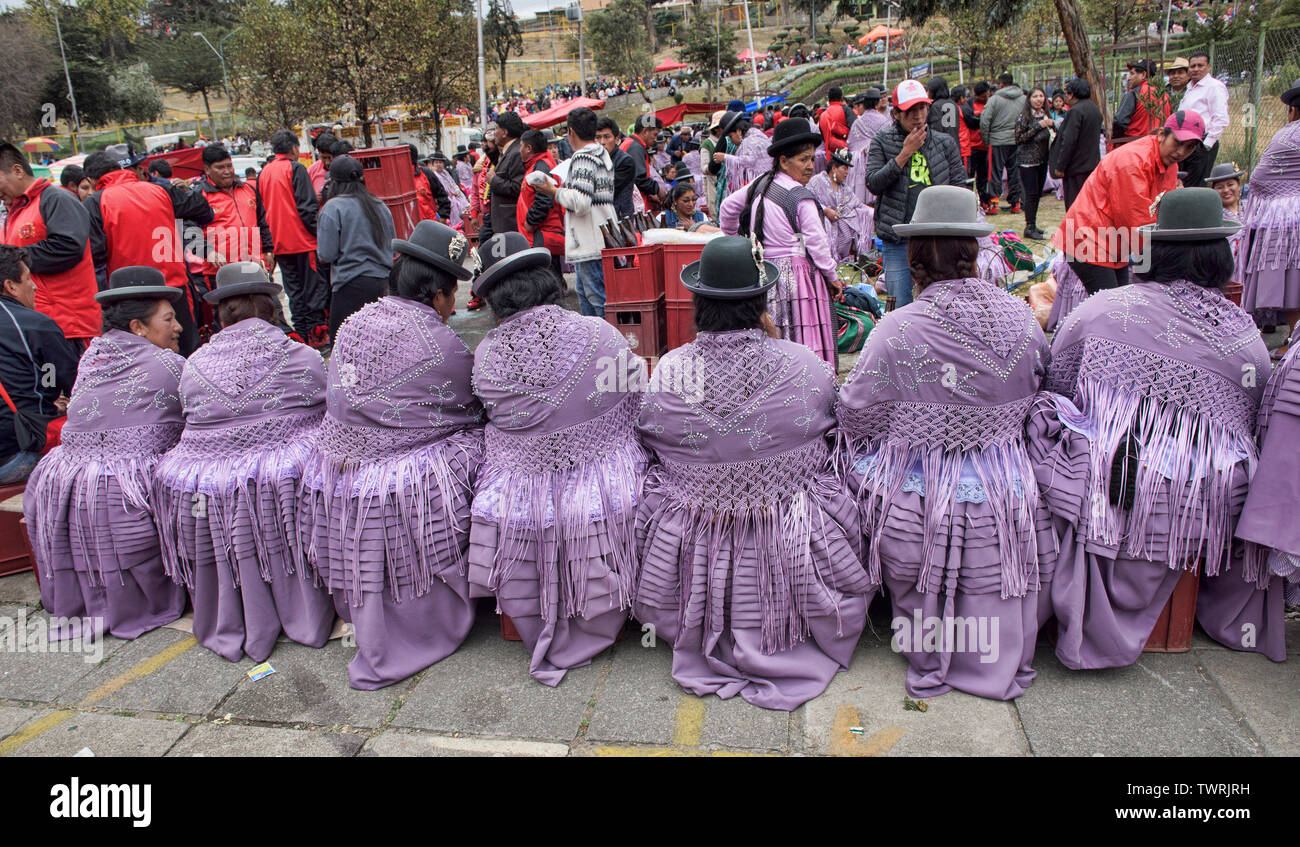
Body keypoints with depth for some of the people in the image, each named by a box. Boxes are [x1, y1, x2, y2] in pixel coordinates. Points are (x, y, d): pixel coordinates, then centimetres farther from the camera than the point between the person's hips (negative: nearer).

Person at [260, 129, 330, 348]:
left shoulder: (263, 173, 13)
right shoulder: (295, 168, -7)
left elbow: (262, 210, 15)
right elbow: (307, 206, -15)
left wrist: (270, 242, 19)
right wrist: (319, 232, -9)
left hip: (280, 243, 6)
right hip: (303, 240, -6)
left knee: (294, 290, 11)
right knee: (314, 287, 0)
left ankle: (302, 334, 12)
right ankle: (317, 333, -1)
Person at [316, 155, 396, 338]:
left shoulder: (333, 208, -7)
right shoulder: (380, 206, 10)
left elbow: (326, 255, -9)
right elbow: (392, 247, 15)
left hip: (352, 285, -6)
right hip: (382, 282, 6)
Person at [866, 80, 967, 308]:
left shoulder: (945, 143, 9)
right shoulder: (882, 142, 3)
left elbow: (959, 188, 11)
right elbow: (873, 184, -9)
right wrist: (905, 154, -11)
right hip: (897, 241, -1)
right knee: (900, 306, 1)